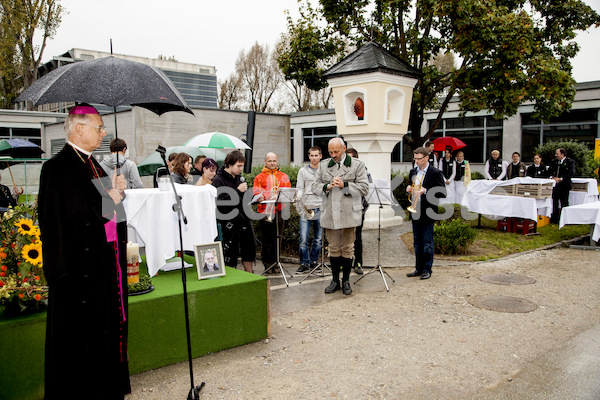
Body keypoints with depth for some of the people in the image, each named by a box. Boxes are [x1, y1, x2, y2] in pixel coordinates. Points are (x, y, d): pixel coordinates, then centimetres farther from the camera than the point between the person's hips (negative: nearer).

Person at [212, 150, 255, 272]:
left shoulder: (238, 177, 14)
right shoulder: (218, 180, -11)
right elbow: (219, 201, -24)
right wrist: (238, 191, -23)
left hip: (245, 220, 8)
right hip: (231, 223, -8)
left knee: (250, 250, 15)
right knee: (231, 254, 1)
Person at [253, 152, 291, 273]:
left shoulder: (284, 177, 17)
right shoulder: (259, 177, 12)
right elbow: (256, 193, 2)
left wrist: (278, 197, -11)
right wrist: (261, 197, -20)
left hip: (279, 211, 2)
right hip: (265, 212, -2)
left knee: (277, 238, 3)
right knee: (267, 239, -2)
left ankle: (275, 264, 13)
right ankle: (267, 264, 7)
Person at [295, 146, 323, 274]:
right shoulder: (303, 171, 9)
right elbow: (300, 188, 5)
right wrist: (298, 197, -16)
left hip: (321, 209, 1)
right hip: (306, 208, -1)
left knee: (318, 238, 8)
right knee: (303, 238, -6)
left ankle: (314, 261, 22)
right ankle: (304, 263, 5)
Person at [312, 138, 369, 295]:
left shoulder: (357, 165, 1)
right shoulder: (323, 165, 12)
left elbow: (364, 188, -4)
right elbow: (315, 186, 11)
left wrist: (344, 185, -16)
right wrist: (326, 187, -10)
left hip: (349, 214, -3)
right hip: (330, 214, 3)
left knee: (347, 248, 5)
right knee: (333, 248, 10)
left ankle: (346, 281, 18)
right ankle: (335, 280, 21)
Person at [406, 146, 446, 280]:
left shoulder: (435, 173, -9)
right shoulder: (413, 172, 12)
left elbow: (442, 193, -14)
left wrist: (425, 191, -25)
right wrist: (409, 189, -1)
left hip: (427, 212, -6)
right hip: (415, 211, 7)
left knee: (427, 243, 1)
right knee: (417, 242, 13)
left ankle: (427, 269, 11)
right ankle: (418, 268, 22)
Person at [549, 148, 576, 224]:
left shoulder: (570, 162, -4)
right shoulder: (554, 162, 14)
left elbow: (571, 173, -12)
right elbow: (550, 171, 19)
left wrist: (561, 179, -18)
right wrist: (551, 177, -2)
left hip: (564, 186, -5)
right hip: (555, 185, 5)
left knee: (564, 203, 2)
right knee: (554, 202, 9)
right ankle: (554, 219, 18)